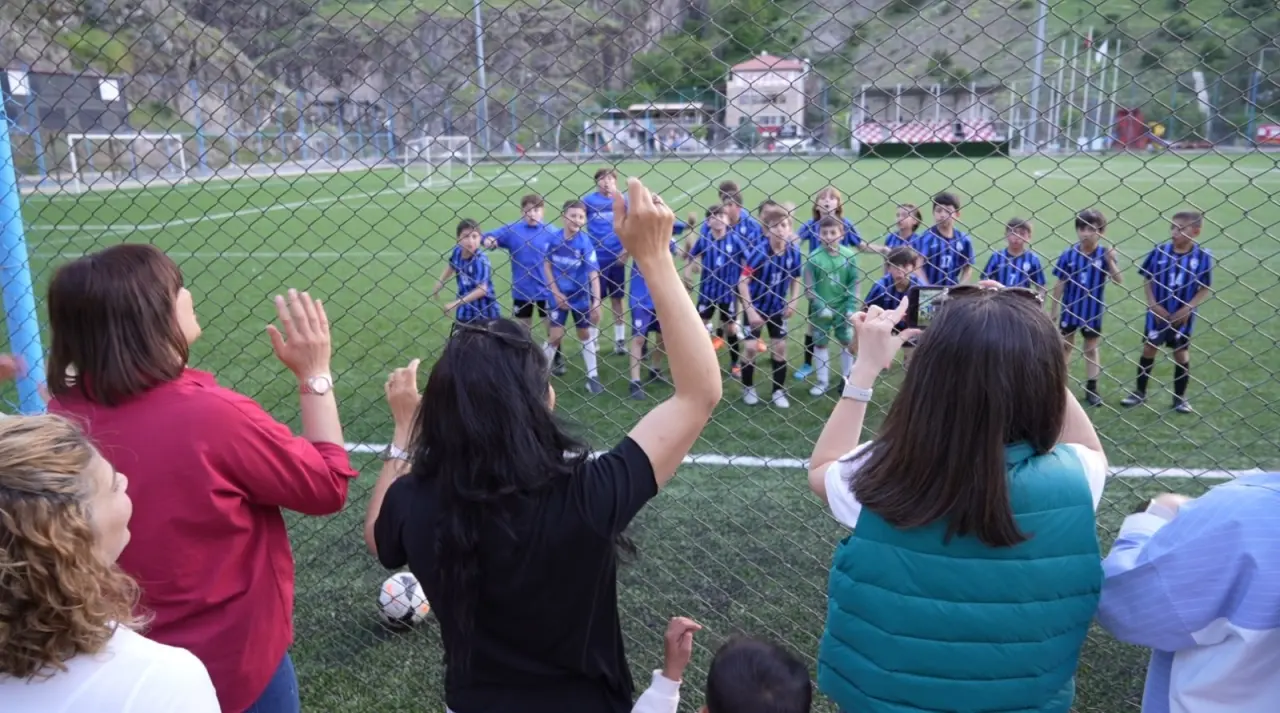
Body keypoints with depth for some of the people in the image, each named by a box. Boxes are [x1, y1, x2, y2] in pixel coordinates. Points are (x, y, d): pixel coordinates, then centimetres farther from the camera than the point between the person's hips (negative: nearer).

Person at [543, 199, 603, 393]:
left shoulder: (585, 243, -17)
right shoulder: (554, 239, -10)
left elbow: (594, 274, -19)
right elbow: (547, 265, 0)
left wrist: (597, 304, -25)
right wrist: (556, 292, -7)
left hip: (580, 296, -1)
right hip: (559, 295, 1)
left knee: (585, 335, 10)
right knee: (555, 337, 0)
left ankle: (593, 377, 20)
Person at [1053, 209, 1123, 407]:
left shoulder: (1105, 254, -10)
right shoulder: (1068, 254, -9)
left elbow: (1119, 282, -17)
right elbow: (1060, 285, -3)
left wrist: (1110, 261, -31)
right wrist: (1054, 313, -1)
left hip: (1093, 311, -1)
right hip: (1069, 309, 1)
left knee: (1091, 349, 11)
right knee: (1065, 346, 14)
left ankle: (1092, 389, 20)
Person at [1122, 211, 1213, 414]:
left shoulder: (1202, 256, -11)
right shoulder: (1159, 251, -7)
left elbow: (1205, 289, -6)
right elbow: (1147, 279, 1)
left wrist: (1187, 308, -16)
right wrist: (1153, 304, -8)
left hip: (1183, 316, -1)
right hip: (1158, 312, 1)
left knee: (1181, 353, 10)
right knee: (1149, 349, 10)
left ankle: (1180, 397, 22)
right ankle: (1139, 392, 22)